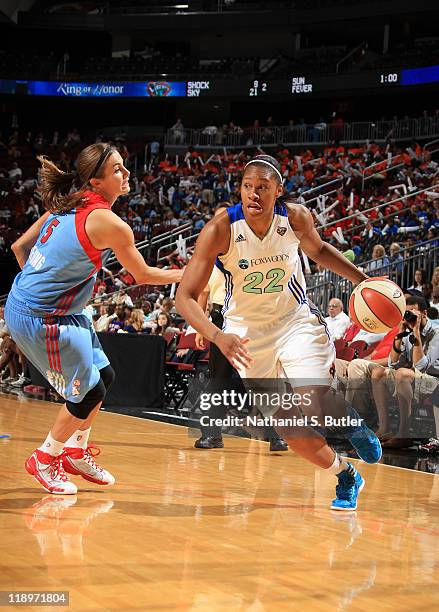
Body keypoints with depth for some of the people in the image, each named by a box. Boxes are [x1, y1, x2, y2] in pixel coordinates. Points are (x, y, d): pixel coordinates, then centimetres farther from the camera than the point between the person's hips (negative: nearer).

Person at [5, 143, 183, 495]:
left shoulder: (68, 206, 5)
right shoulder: (109, 223, -19)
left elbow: (20, 246, 11)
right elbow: (142, 275, -6)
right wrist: (187, 275, 9)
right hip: (41, 320, -9)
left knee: (103, 376, 19)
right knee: (89, 393, 4)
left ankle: (76, 452, 35)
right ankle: (45, 460, 21)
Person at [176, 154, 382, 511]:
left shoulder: (296, 217, -14)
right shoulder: (220, 231, -23)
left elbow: (318, 250, 11)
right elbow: (186, 297, -24)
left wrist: (364, 280, 2)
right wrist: (218, 337, -41)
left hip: (297, 320, 0)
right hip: (248, 332, 0)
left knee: (311, 405, -23)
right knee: (291, 429, -2)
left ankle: (349, 418, 14)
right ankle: (346, 477, 25)